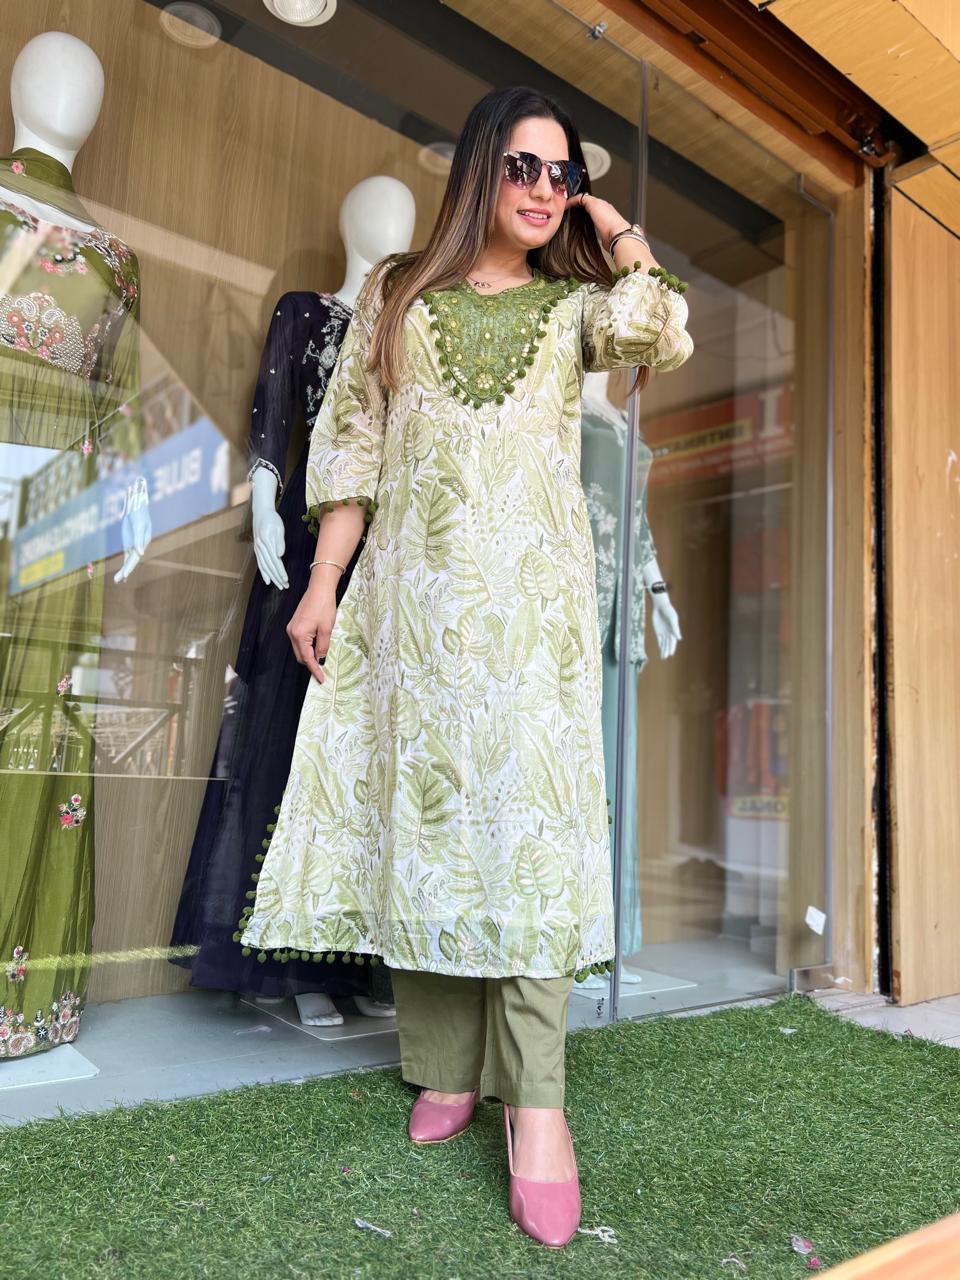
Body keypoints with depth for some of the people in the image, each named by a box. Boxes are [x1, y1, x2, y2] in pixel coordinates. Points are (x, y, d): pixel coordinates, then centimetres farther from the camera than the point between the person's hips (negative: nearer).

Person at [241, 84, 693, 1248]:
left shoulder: (576, 302, 15)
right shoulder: (396, 291, 15)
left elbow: (664, 341, -7)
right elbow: (351, 443, 10)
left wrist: (618, 232, 10)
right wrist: (322, 585, 3)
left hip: (532, 592, -1)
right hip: (414, 588, 1)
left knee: (528, 816, -9)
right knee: (416, 812, 1)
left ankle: (534, 1099, -2)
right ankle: (445, 1067, 15)